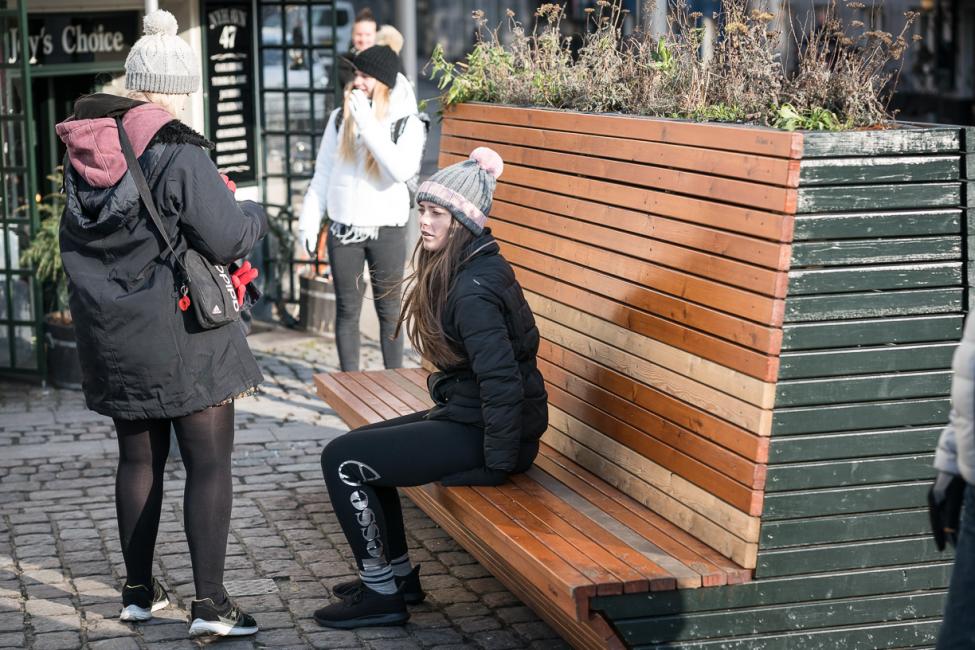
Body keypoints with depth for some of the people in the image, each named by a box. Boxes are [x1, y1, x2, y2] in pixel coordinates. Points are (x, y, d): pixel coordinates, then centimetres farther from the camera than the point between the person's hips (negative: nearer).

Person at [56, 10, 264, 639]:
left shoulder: (83, 152, 5)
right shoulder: (178, 153, -17)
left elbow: (74, 241, 15)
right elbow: (227, 238, -16)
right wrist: (256, 215, 3)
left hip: (110, 333, 7)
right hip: (181, 333, -7)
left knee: (139, 457, 18)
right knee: (210, 462, 1)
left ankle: (139, 590, 26)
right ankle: (211, 603, -1)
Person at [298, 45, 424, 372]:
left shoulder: (408, 123, -4)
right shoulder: (340, 118, 5)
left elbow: (401, 170, -21)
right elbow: (323, 172, 9)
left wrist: (368, 124, -20)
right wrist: (310, 219, 3)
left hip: (386, 230, -2)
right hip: (344, 230, 2)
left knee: (389, 311, 7)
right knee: (347, 311, 7)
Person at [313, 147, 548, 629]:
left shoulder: (474, 289, -23)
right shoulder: (459, 269, 8)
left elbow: (503, 382, -28)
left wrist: (496, 464, -21)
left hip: (481, 432, -10)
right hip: (465, 413, 10)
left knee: (342, 460, -8)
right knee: (361, 446, 20)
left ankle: (382, 594, 4)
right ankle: (399, 575, 27)